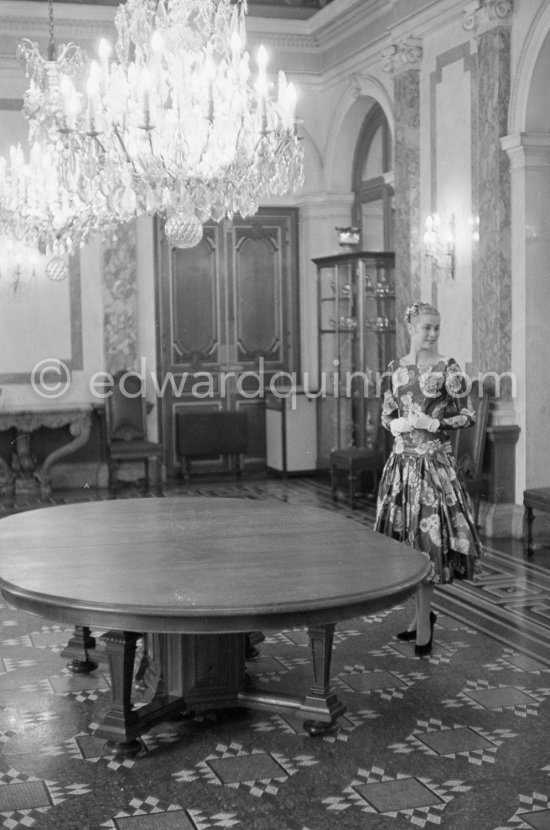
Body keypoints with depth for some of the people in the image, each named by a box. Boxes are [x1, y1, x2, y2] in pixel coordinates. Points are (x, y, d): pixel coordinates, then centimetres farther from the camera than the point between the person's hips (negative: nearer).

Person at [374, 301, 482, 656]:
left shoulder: (447, 367, -4)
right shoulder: (396, 368, 9)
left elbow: (469, 415, -4)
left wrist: (434, 424, -15)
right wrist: (398, 424, -6)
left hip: (435, 461, -5)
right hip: (402, 460, 5)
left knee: (428, 536, -7)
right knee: (405, 538, 8)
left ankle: (423, 624, 2)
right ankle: (423, 613, 25)